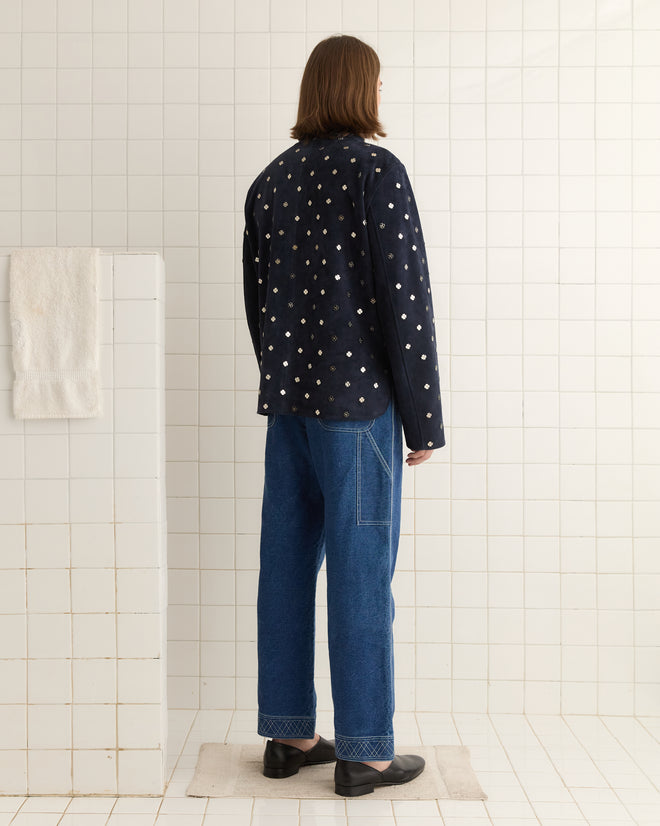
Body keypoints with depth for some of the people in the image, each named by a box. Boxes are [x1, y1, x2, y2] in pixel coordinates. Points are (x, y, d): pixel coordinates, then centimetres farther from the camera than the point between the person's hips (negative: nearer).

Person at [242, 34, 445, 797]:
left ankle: (288, 736, 19)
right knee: (361, 573, -1)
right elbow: (405, 299, -14)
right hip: (358, 398, -7)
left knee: (287, 566, 9)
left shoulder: (270, 180, 11)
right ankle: (363, 753, 8)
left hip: (289, 400, 7)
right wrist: (424, 419, -9)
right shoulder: (376, 170, -10)